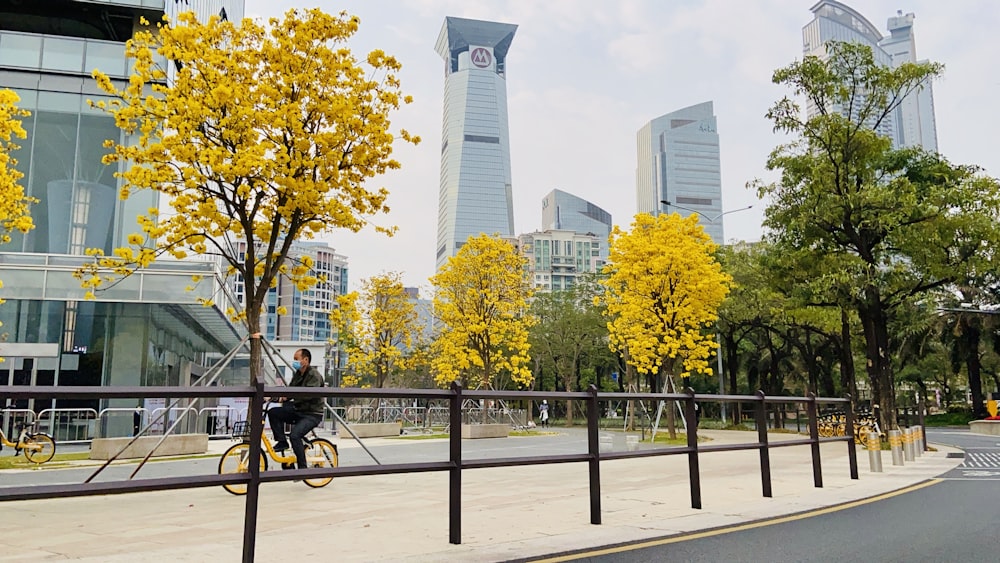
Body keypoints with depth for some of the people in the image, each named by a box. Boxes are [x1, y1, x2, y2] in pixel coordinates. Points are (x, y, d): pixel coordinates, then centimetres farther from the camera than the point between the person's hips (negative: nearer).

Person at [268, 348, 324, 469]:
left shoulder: (314, 375, -15)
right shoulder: (297, 374, 13)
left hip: (312, 414, -9)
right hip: (298, 411, 9)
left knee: (294, 435, -27)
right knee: (273, 412, -7)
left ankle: (302, 467, -14)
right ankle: (281, 441, 2)